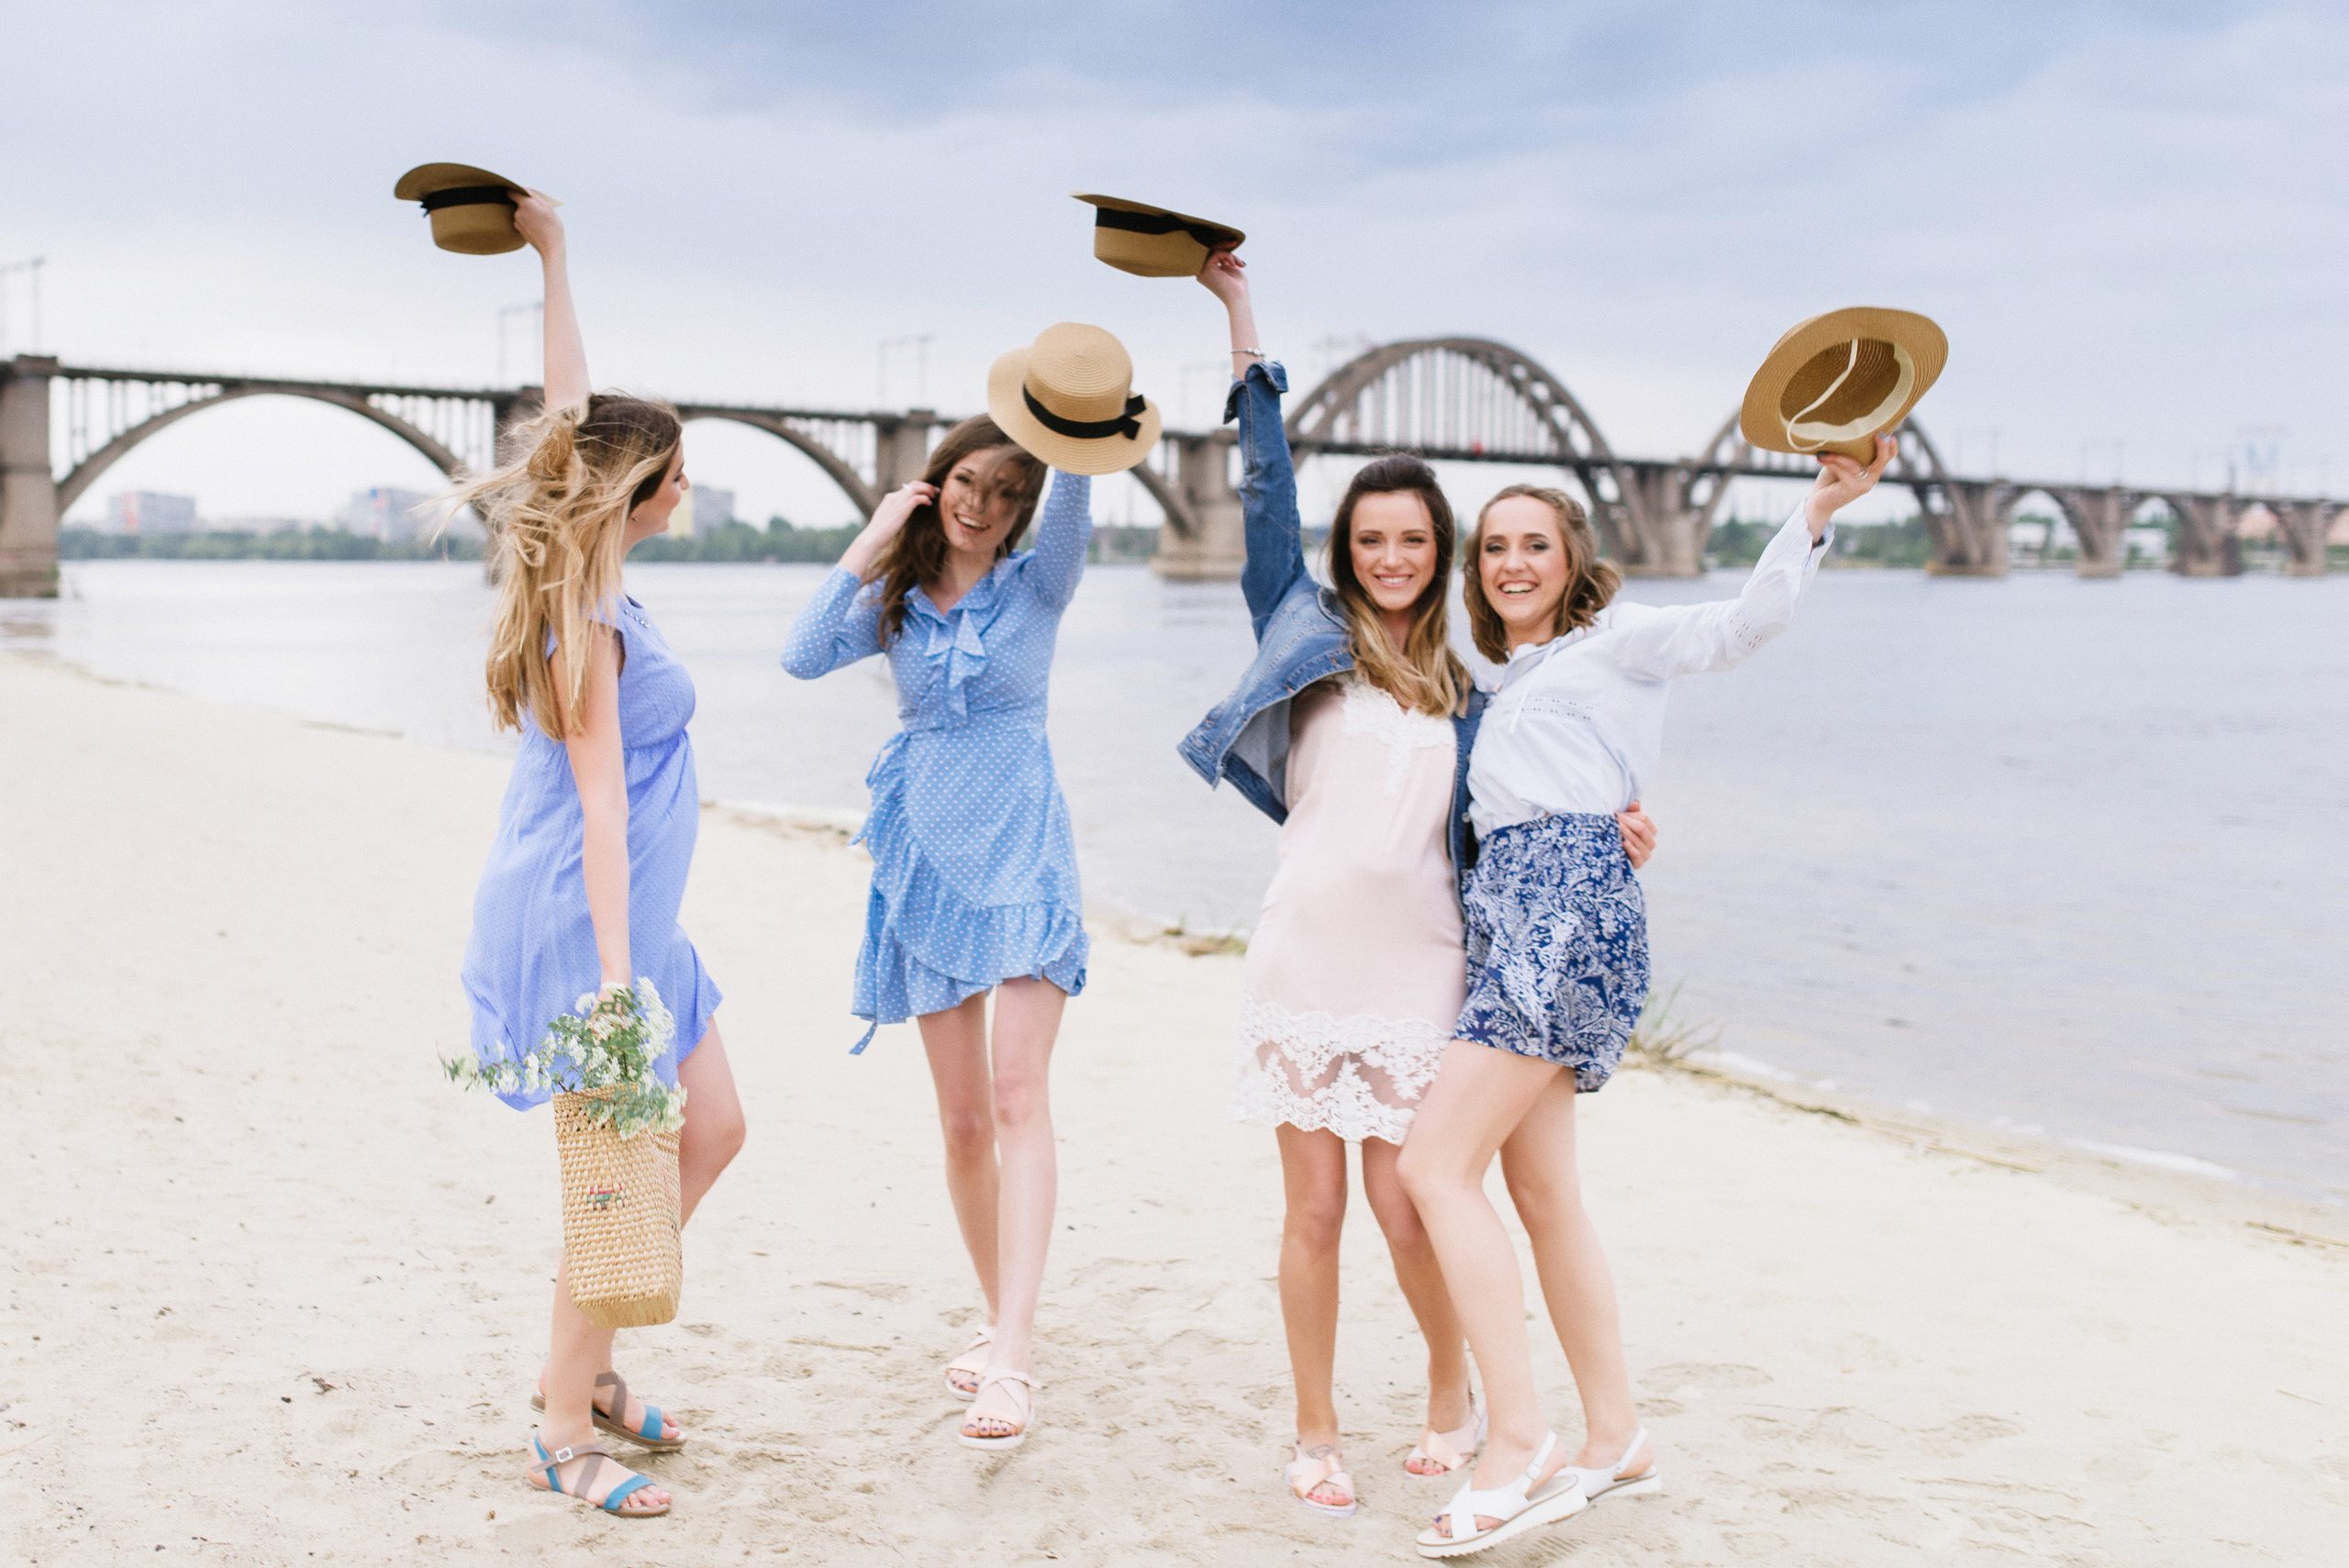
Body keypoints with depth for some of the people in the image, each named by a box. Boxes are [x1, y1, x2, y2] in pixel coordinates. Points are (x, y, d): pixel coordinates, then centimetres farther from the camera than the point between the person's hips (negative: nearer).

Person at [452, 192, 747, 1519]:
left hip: (635, 921, 10)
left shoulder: (594, 581, 6)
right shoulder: (585, 618, -19)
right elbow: (599, 808, -22)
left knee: (713, 1131, 15)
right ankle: (567, 1429, 12)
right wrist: (612, 974, -23)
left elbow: (571, 409, 17)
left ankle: (588, 1358, 26)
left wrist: (555, 254, 23)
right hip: (580, 921, -10)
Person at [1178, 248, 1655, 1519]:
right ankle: (1314, 1435, 18)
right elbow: (1265, 487, 1)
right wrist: (1243, 326, -1)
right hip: (1304, 959, -1)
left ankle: (1455, 1394, 27)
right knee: (1314, 1207, 4)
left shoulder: (1460, 692, 13)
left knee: (1401, 1204, 2)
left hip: (1416, 970, 1)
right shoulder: (1308, 631, 6)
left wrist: (1605, 824, -2)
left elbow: (1482, 827, 13)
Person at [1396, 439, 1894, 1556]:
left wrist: (1818, 513, -24)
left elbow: (1739, 627, -12)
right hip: (1513, 922, 9)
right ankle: (1616, 1440, 19)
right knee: (1542, 1192, 9)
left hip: (1567, 911, -9)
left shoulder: (1610, 641, 5)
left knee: (1434, 1165, -16)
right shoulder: (1510, 681, 27)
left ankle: (1522, 1443, -15)